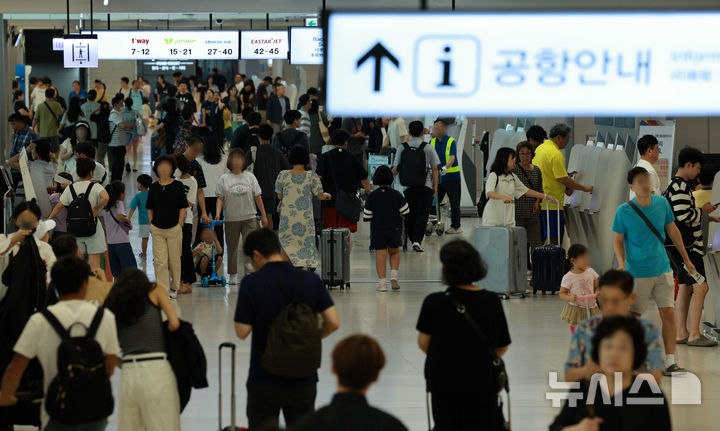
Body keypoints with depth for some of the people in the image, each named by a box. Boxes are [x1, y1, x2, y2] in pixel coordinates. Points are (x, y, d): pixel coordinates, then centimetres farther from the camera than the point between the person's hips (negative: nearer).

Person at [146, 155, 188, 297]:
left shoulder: (177, 186, -2)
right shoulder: (153, 187, 4)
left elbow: (183, 207, 1)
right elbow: (150, 208, 12)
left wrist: (179, 225, -5)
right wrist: (151, 225, 4)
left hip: (174, 228, -1)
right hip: (157, 230, 1)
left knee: (174, 260, 7)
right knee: (160, 261, -5)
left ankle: (174, 287, 25)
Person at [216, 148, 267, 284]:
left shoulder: (250, 177, 7)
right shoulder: (224, 179, 3)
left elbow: (257, 197, 10)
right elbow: (220, 198, 1)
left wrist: (263, 215, 9)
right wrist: (218, 213, -15)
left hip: (249, 217, 0)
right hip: (231, 219, 0)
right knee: (232, 247, 9)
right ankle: (233, 275, 22)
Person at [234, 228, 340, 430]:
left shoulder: (251, 283, -12)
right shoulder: (311, 280, -3)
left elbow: (242, 332, -10)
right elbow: (333, 322, -5)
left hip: (264, 379, -3)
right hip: (303, 380, 3)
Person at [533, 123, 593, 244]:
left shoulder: (539, 149, 13)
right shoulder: (556, 154, -15)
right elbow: (563, 179, -18)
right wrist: (585, 188, -9)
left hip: (538, 202, 9)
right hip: (552, 205, -9)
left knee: (539, 240, 11)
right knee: (554, 239, -6)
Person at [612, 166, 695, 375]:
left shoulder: (662, 203, 0)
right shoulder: (624, 212, -10)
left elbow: (673, 231, 12)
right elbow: (618, 241, -1)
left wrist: (686, 258, 18)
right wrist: (622, 263, -18)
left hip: (662, 270, 3)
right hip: (637, 273, -3)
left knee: (669, 314, -3)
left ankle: (670, 363, 0)